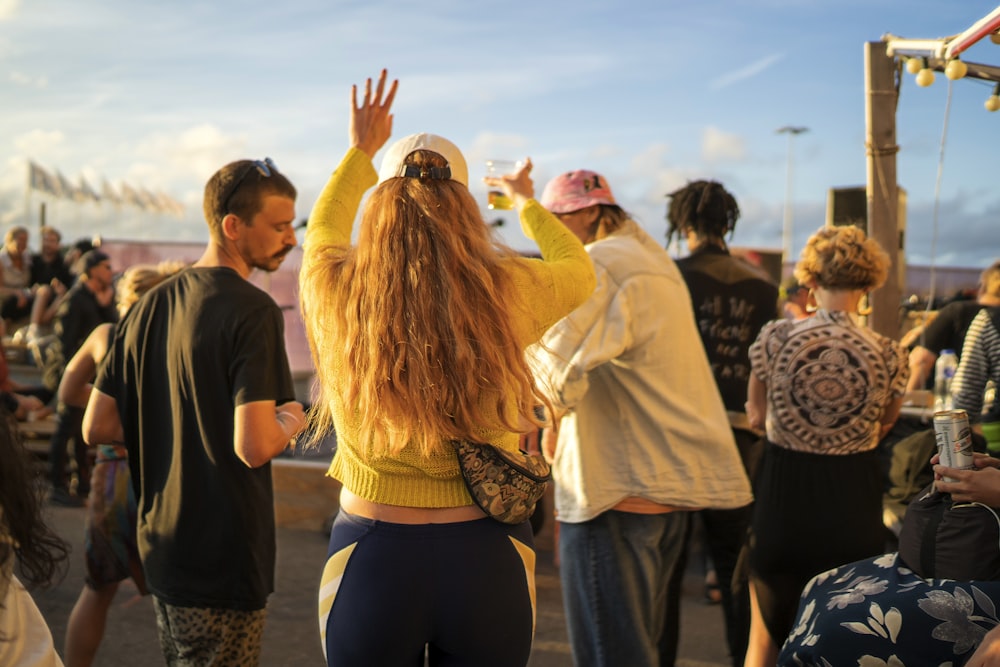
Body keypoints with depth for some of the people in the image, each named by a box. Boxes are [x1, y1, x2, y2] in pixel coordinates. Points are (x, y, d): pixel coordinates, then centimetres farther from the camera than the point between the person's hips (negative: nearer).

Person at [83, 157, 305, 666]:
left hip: (159, 548, 8)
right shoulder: (253, 311, -18)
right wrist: (290, 422, -6)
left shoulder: (150, 305, 6)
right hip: (223, 562, -8)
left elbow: (97, 427, 7)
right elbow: (254, 447, -26)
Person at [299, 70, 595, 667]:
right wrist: (526, 202, 33)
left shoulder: (335, 293, -7)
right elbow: (579, 270, 15)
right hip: (489, 557, 0)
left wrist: (360, 152, 33)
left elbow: (322, 230, 18)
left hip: (371, 556, 0)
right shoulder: (507, 293, -9)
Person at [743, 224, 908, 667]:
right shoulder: (888, 355, -12)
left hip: (782, 495, 0)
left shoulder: (775, 338, -13)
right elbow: (883, 428, 3)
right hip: (855, 501, 1)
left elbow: (756, 417, -1)